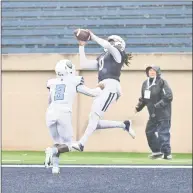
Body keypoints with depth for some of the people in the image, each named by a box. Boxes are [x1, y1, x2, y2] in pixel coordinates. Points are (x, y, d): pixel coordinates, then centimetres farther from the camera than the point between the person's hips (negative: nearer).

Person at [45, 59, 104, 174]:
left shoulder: (53, 83, 20)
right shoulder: (74, 82, 10)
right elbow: (93, 93, 16)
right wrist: (101, 87, 34)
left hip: (51, 114, 4)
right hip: (64, 114, -4)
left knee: (58, 143, 22)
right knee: (68, 146, 9)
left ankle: (55, 166, -1)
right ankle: (53, 151, -21)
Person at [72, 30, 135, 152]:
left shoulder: (117, 54, 9)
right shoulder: (101, 58, 31)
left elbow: (107, 46, -12)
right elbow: (84, 64, 29)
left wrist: (93, 37, -1)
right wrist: (82, 46, 27)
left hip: (111, 86, -9)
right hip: (102, 88, 9)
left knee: (95, 115, -21)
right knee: (95, 122, -2)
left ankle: (81, 144, -31)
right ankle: (124, 125, 8)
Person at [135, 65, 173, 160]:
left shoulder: (162, 83, -13)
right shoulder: (145, 83, 9)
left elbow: (168, 97, -19)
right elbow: (143, 98, 18)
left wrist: (158, 106, -26)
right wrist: (139, 106, 2)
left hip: (163, 114, -8)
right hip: (153, 114, 8)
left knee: (163, 133, -10)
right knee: (149, 131, 13)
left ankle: (167, 153, -5)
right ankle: (157, 151, 27)